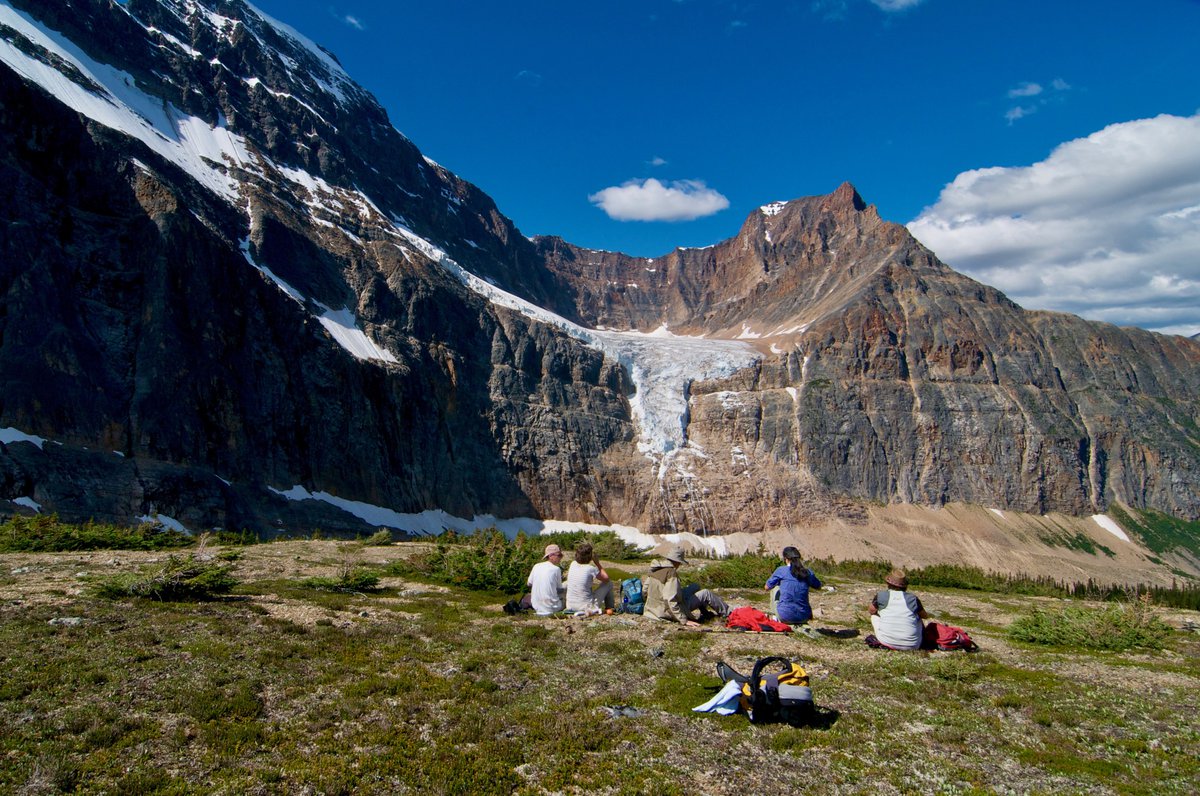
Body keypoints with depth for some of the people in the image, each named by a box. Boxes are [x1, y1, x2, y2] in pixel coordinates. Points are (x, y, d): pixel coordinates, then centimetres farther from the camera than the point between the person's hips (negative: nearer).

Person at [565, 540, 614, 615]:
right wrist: (597, 562, 2)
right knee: (609, 583, 9)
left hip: (570, 607, 5)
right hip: (587, 608, -5)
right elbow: (606, 578, 0)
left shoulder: (573, 564, -2)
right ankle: (609, 608, 25)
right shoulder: (591, 569, -16)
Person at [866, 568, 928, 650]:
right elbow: (925, 616, 17)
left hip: (887, 642, -2)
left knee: (874, 616, 23)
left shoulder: (881, 596, -2)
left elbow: (871, 611, 15)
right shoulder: (913, 599, 0)